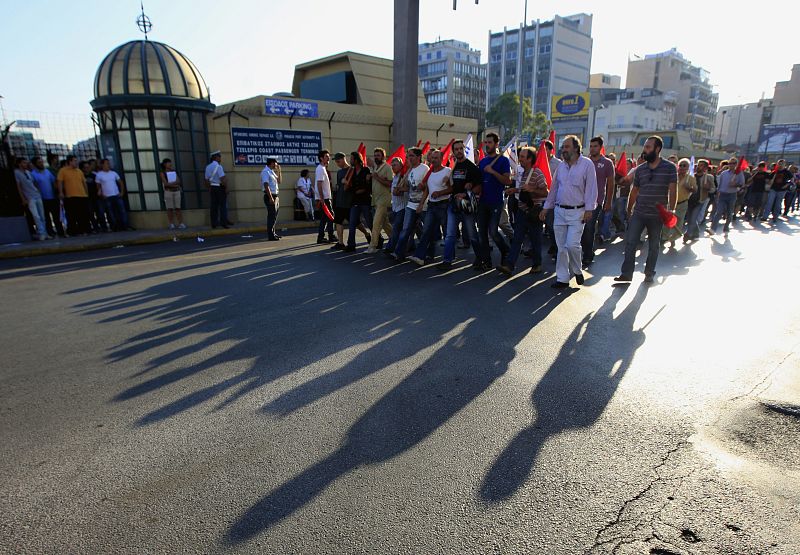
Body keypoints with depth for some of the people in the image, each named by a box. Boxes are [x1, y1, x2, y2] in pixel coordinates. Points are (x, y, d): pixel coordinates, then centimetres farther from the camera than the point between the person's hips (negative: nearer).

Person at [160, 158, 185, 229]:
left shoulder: (174, 171, 14)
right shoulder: (162, 173, 2)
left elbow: (178, 181, 1)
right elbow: (165, 184, -9)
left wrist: (170, 184, -12)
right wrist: (174, 185, -8)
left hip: (177, 192, 3)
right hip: (168, 192, -3)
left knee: (177, 208, 1)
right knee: (170, 208, -3)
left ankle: (181, 224, -1)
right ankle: (171, 224, 0)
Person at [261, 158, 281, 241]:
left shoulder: (272, 172, 17)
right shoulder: (265, 172, -12)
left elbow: (279, 181, 25)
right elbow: (266, 186, -19)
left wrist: (279, 171, 14)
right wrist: (271, 198, -24)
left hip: (275, 196, 10)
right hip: (270, 196, -10)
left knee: (274, 216, 14)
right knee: (271, 216, -9)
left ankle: (273, 233, 23)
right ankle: (270, 236, -6)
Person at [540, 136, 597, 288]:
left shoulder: (587, 164, -4)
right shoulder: (561, 166, 11)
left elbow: (591, 188, -6)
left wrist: (589, 209, -11)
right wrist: (546, 208, 14)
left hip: (577, 212, -5)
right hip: (559, 211, 5)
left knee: (572, 245, -14)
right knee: (561, 247, 6)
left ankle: (576, 271, 13)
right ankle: (562, 278, 14)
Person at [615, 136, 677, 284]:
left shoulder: (670, 168, -4)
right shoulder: (640, 169, 5)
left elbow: (673, 191, -5)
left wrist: (671, 211, -10)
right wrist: (629, 211, 15)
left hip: (657, 215, -2)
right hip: (638, 214, 2)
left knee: (654, 246, 10)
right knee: (630, 242, -6)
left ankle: (649, 274, 23)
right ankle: (626, 274, -1)